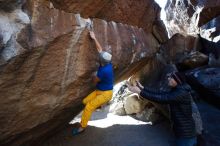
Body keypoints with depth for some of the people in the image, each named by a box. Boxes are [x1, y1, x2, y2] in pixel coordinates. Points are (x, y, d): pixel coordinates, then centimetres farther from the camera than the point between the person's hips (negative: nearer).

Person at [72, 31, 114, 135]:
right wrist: (94, 38, 7)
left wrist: (94, 76, 8)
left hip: (106, 93, -9)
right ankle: (99, 104, 30)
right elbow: (100, 50, 5)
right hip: (99, 90, 9)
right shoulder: (107, 62, -8)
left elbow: (95, 80, -15)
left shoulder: (104, 71, -33)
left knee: (88, 107, -17)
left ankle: (82, 126, -3)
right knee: (85, 101, 8)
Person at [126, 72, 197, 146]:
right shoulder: (175, 91, 7)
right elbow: (159, 92, 3)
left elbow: (161, 98, -30)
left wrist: (140, 92, -31)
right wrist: (142, 88, -1)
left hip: (186, 135, -9)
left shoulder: (182, 93, -24)